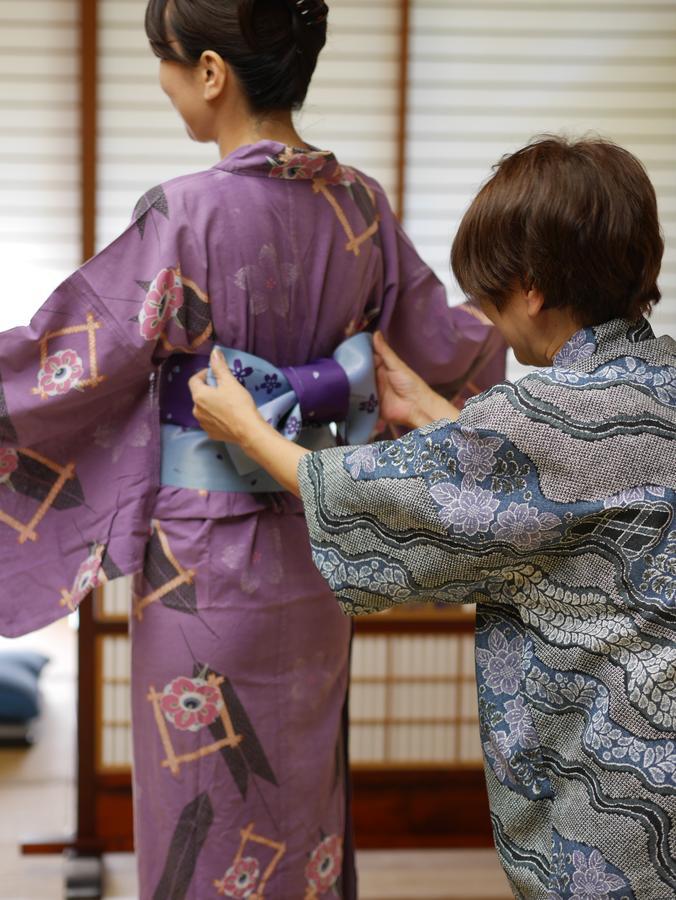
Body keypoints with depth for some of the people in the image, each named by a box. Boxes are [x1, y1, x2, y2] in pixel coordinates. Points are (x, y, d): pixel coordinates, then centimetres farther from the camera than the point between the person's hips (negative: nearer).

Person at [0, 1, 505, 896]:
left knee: (205, 810, 11)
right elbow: (443, 350, 7)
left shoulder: (187, 216, -21)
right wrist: (503, 327, 29)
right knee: (301, 784, 23)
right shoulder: (359, 204, -3)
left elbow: (72, 363, -16)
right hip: (314, 548, 6)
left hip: (204, 562, -6)